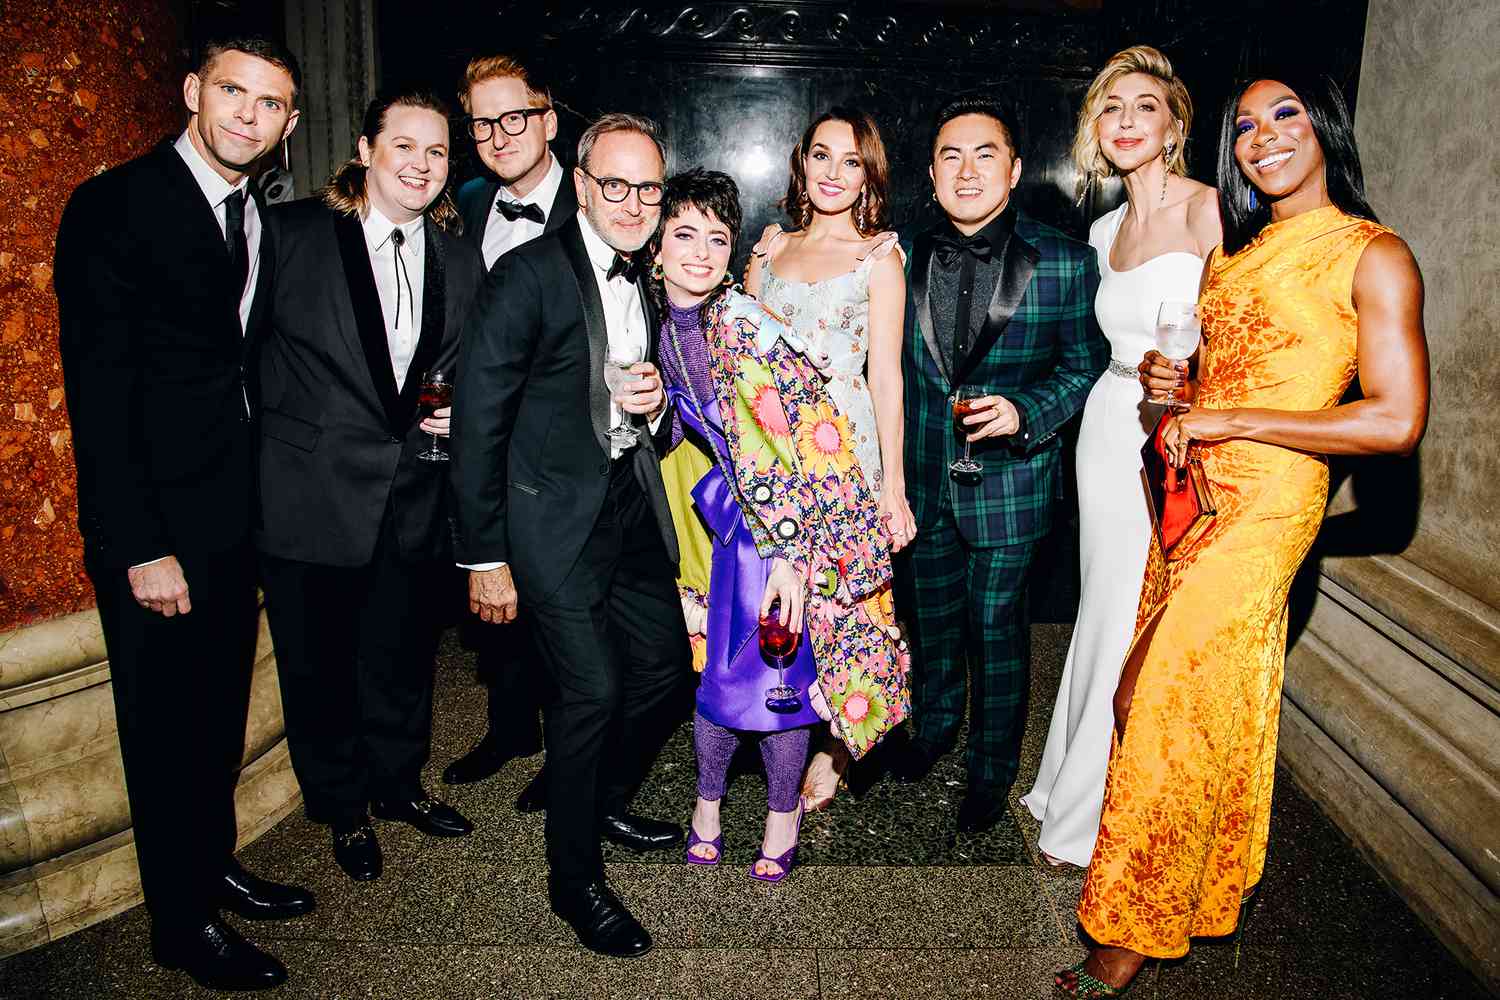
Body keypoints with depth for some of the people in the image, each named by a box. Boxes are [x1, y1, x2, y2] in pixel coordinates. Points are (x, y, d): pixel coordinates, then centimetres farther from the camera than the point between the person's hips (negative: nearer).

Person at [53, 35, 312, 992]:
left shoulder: (265, 220, 9)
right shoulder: (114, 206, -12)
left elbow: (249, 365, 11)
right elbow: (98, 390, -16)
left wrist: (264, 497, 3)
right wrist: (140, 547, -19)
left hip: (237, 516, 7)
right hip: (155, 523, -6)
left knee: (222, 710, 19)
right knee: (167, 724, 8)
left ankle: (214, 864, 38)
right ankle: (182, 920, 25)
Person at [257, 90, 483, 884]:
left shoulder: (459, 261, 6)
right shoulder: (292, 233, -6)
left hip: (417, 497, 4)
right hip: (313, 497, -3)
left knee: (405, 656, 18)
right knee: (322, 663, 12)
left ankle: (398, 784, 42)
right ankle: (343, 808, 34)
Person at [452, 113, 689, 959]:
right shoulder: (530, 275, -12)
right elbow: (479, 421, -13)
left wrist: (657, 403, -7)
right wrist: (484, 556, -13)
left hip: (636, 503, 7)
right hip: (557, 512, -7)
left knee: (666, 668, 12)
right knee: (592, 688, -8)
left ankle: (605, 802, 39)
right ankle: (575, 877, 15)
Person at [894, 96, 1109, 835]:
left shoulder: (1064, 262, -10)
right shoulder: (908, 256, -1)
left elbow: (1084, 363, -3)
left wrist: (1025, 412, -20)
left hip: (1010, 477, -3)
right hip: (926, 471, 4)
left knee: (997, 624, 8)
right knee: (933, 611, 20)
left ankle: (992, 767, 29)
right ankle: (935, 723, 46)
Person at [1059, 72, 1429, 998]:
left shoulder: (1373, 256, -7)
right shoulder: (1235, 249, 15)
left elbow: (1397, 421, -15)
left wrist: (1228, 420, -16)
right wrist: (1168, 379, 2)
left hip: (1265, 505, -7)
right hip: (1193, 490, 7)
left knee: (1180, 705, -4)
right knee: (1151, 688, 11)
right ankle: (1208, 886, 32)